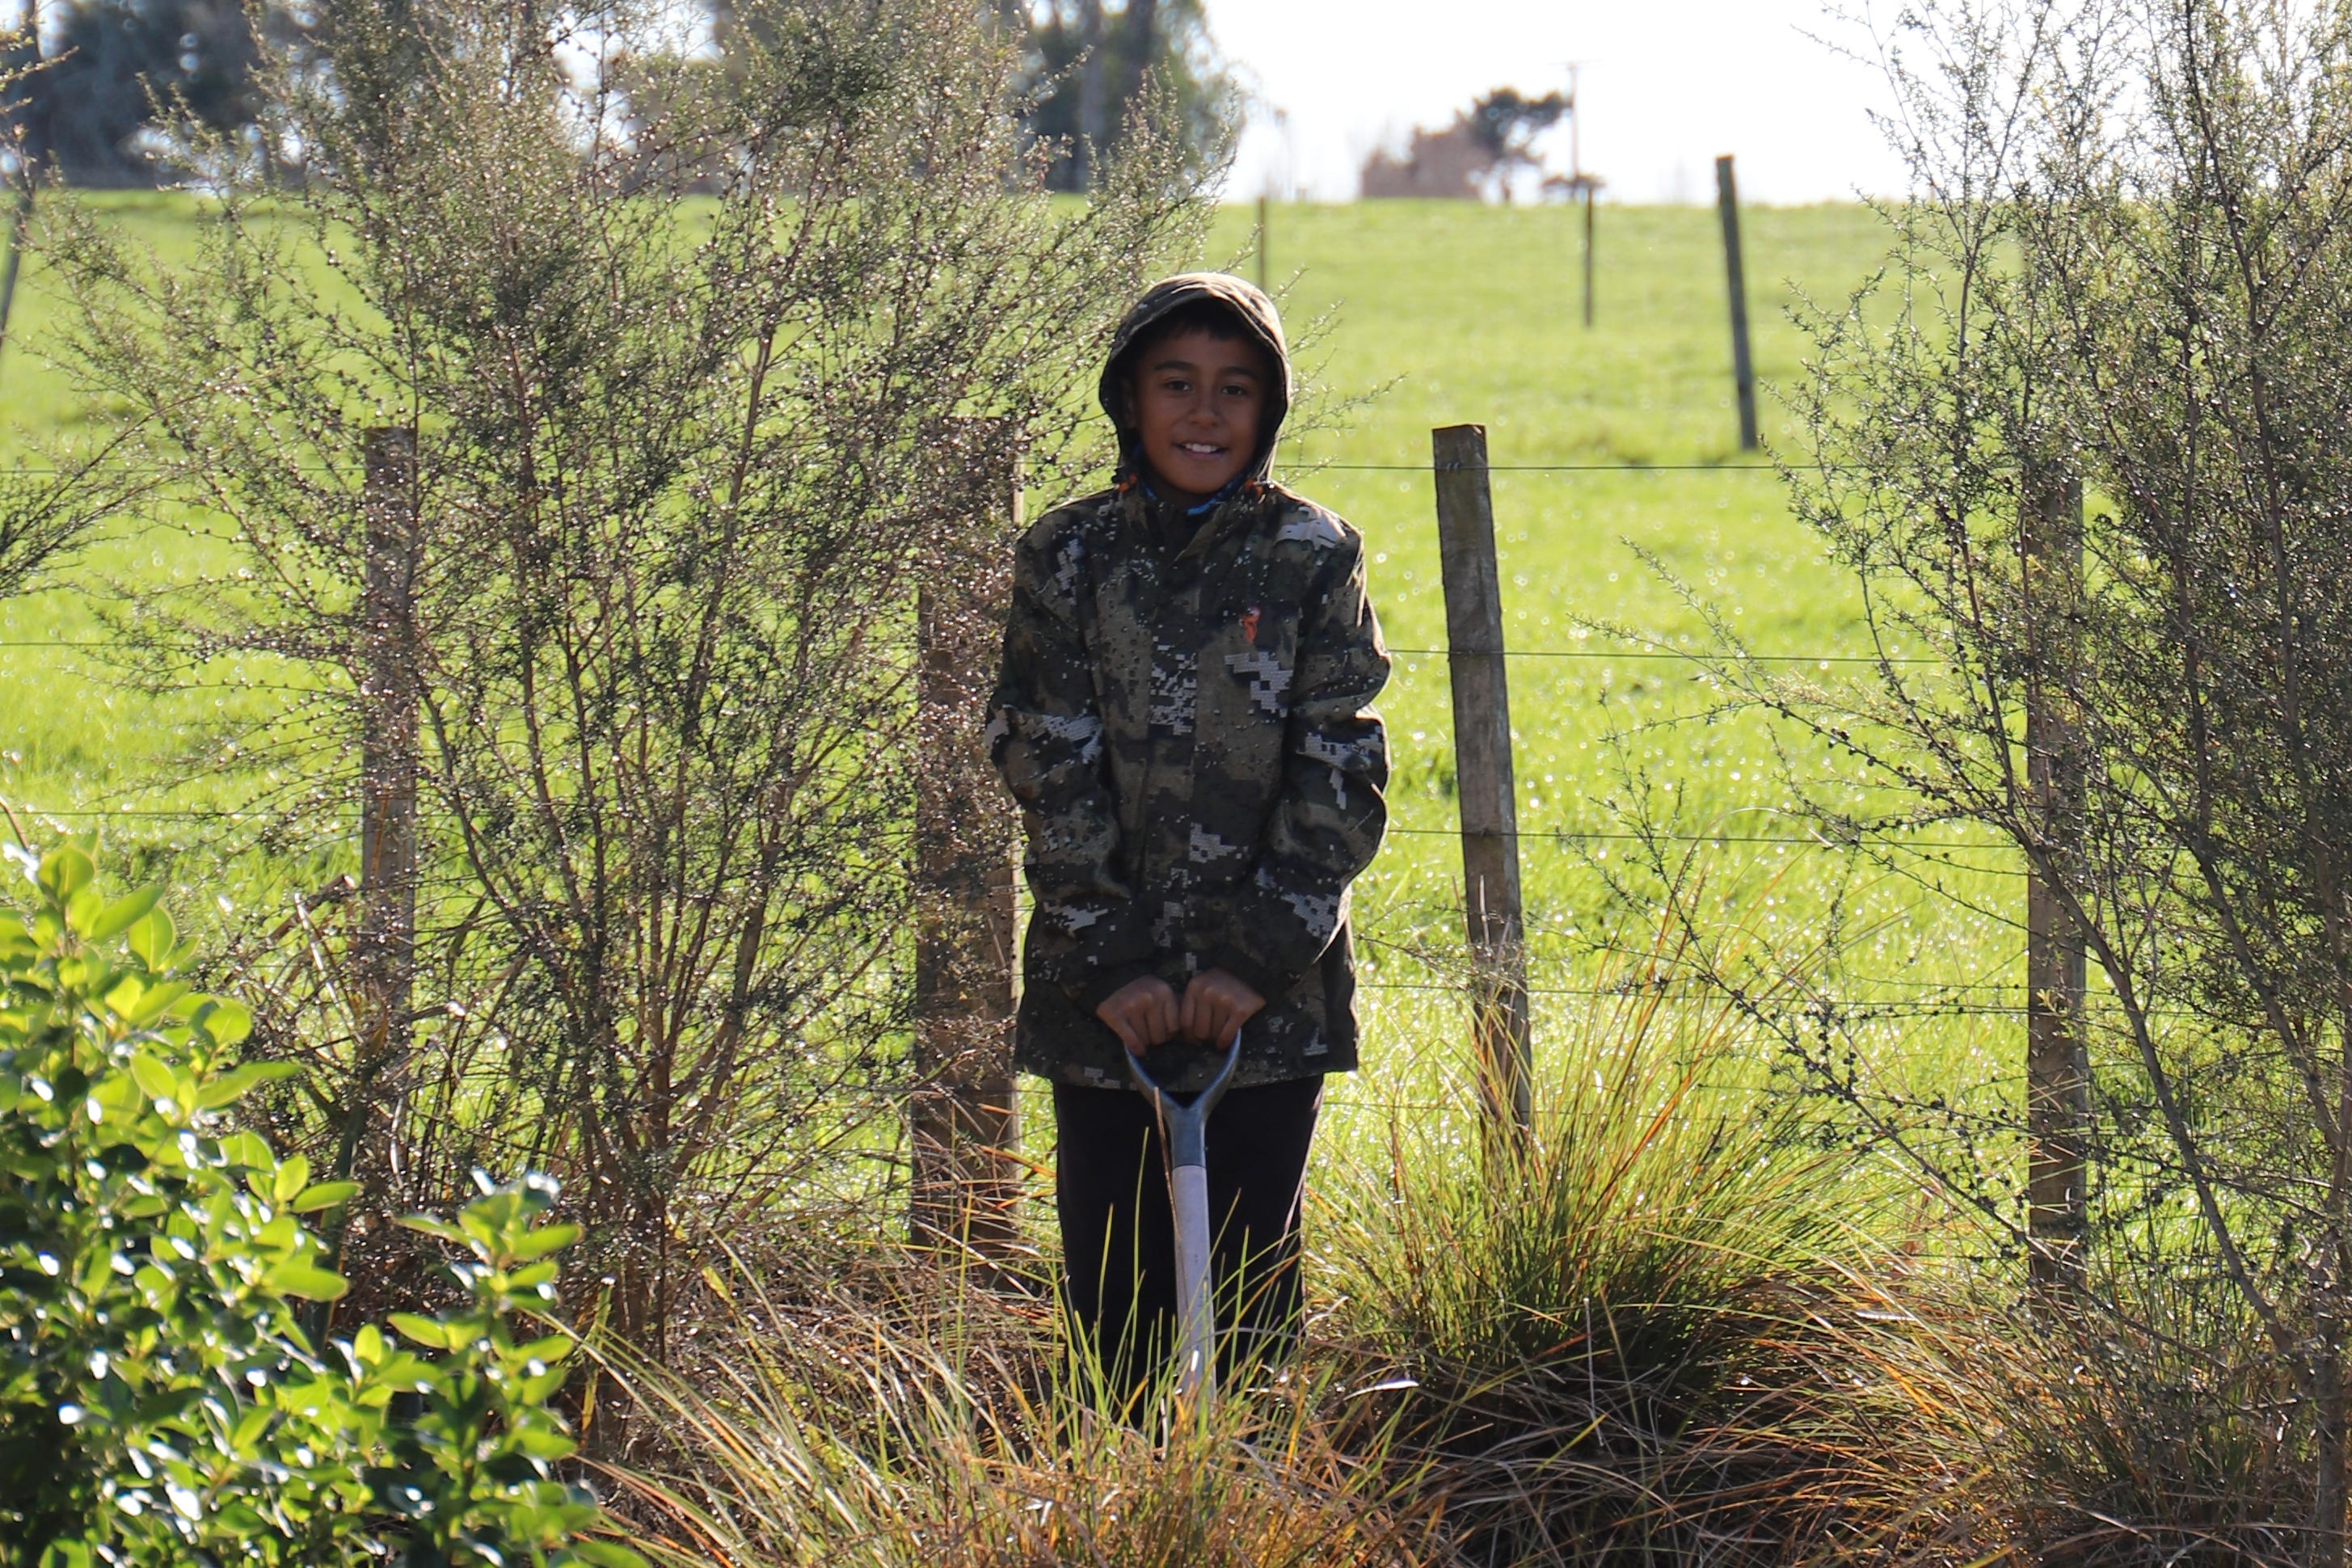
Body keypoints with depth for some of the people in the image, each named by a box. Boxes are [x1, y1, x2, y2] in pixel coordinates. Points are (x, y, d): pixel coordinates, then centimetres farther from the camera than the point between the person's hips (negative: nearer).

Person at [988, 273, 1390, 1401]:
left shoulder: (1313, 559, 1)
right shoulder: (1068, 559, 2)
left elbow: (1340, 773, -2)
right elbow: (1052, 775, -1)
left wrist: (1254, 958, -10)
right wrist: (1109, 964, -10)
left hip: (1268, 1003, 0)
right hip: (1104, 999, 1)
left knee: (1248, 1289, 2)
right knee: (1116, 1289, 2)